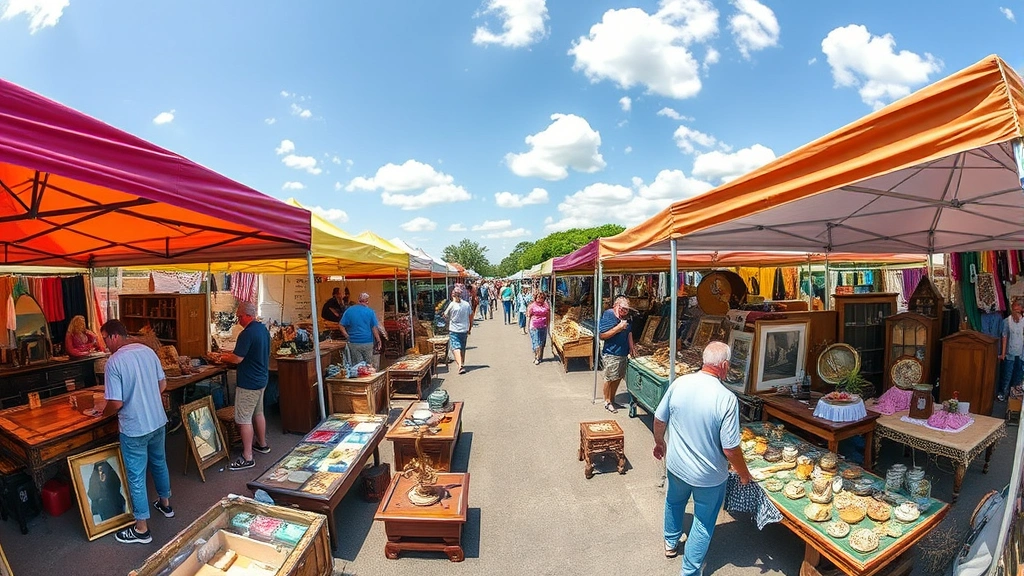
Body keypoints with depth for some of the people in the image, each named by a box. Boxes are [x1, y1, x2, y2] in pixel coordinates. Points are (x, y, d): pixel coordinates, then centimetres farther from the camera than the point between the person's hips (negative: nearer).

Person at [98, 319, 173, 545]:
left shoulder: (114, 362, -19)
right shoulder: (148, 351, 0)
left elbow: (117, 403, -18)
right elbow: (162, 384, 8)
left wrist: (104, 413, 3)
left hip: (134, 429, -6)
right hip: (158, 421, 6)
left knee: (136, 477, 7)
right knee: (159, 463, 25)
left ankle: (141, 529, 19)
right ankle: (165, 503, 44)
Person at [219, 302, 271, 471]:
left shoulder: (247, 333, -23)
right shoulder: (263, 329, 6)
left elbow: (237, 359, -21)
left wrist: (224, 357, -1)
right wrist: (233, 352, 16)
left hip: (248, 382, -9)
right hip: (261, 378, 9)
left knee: (244, 419, -1)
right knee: (258, 413, 21)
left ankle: (248, 458, 5)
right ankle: (262, 444, 36)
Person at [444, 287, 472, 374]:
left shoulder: (452, 304, -10)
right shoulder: (466, 304, 1)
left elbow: (445, 316, 0)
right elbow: (471, 318, 6)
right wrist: (469, 329, 17)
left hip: (454, 330, -4)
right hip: (464, 330, 4)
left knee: (456, 348, -7)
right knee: (463, 348, 18)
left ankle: (460, 365, -24)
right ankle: (462, 364, 30)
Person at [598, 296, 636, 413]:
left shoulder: (626, 317, 8)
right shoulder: (608, 315, -14)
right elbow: (602, 335, -19)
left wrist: (631, 347, 11)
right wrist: (619, 328, -22)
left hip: (624, 354, 7)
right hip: (611, 354, -7)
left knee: (618, 378, 15)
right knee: (609, 379, 1)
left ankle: (612, 400, 31)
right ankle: (607, 402, 18)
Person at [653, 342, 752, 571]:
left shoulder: (679, 384, -15)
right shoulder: (726, 399, -26)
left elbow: (659, 420, -3)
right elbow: (730, 449, -21)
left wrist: (660, 442, 16)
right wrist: (744, 473, -1)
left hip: (676, 465, 4)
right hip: (708, 475, -4)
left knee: (674, 501, 31)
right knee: (703, 523, 19)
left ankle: (671, 543, 54)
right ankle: (690, 571, 34)